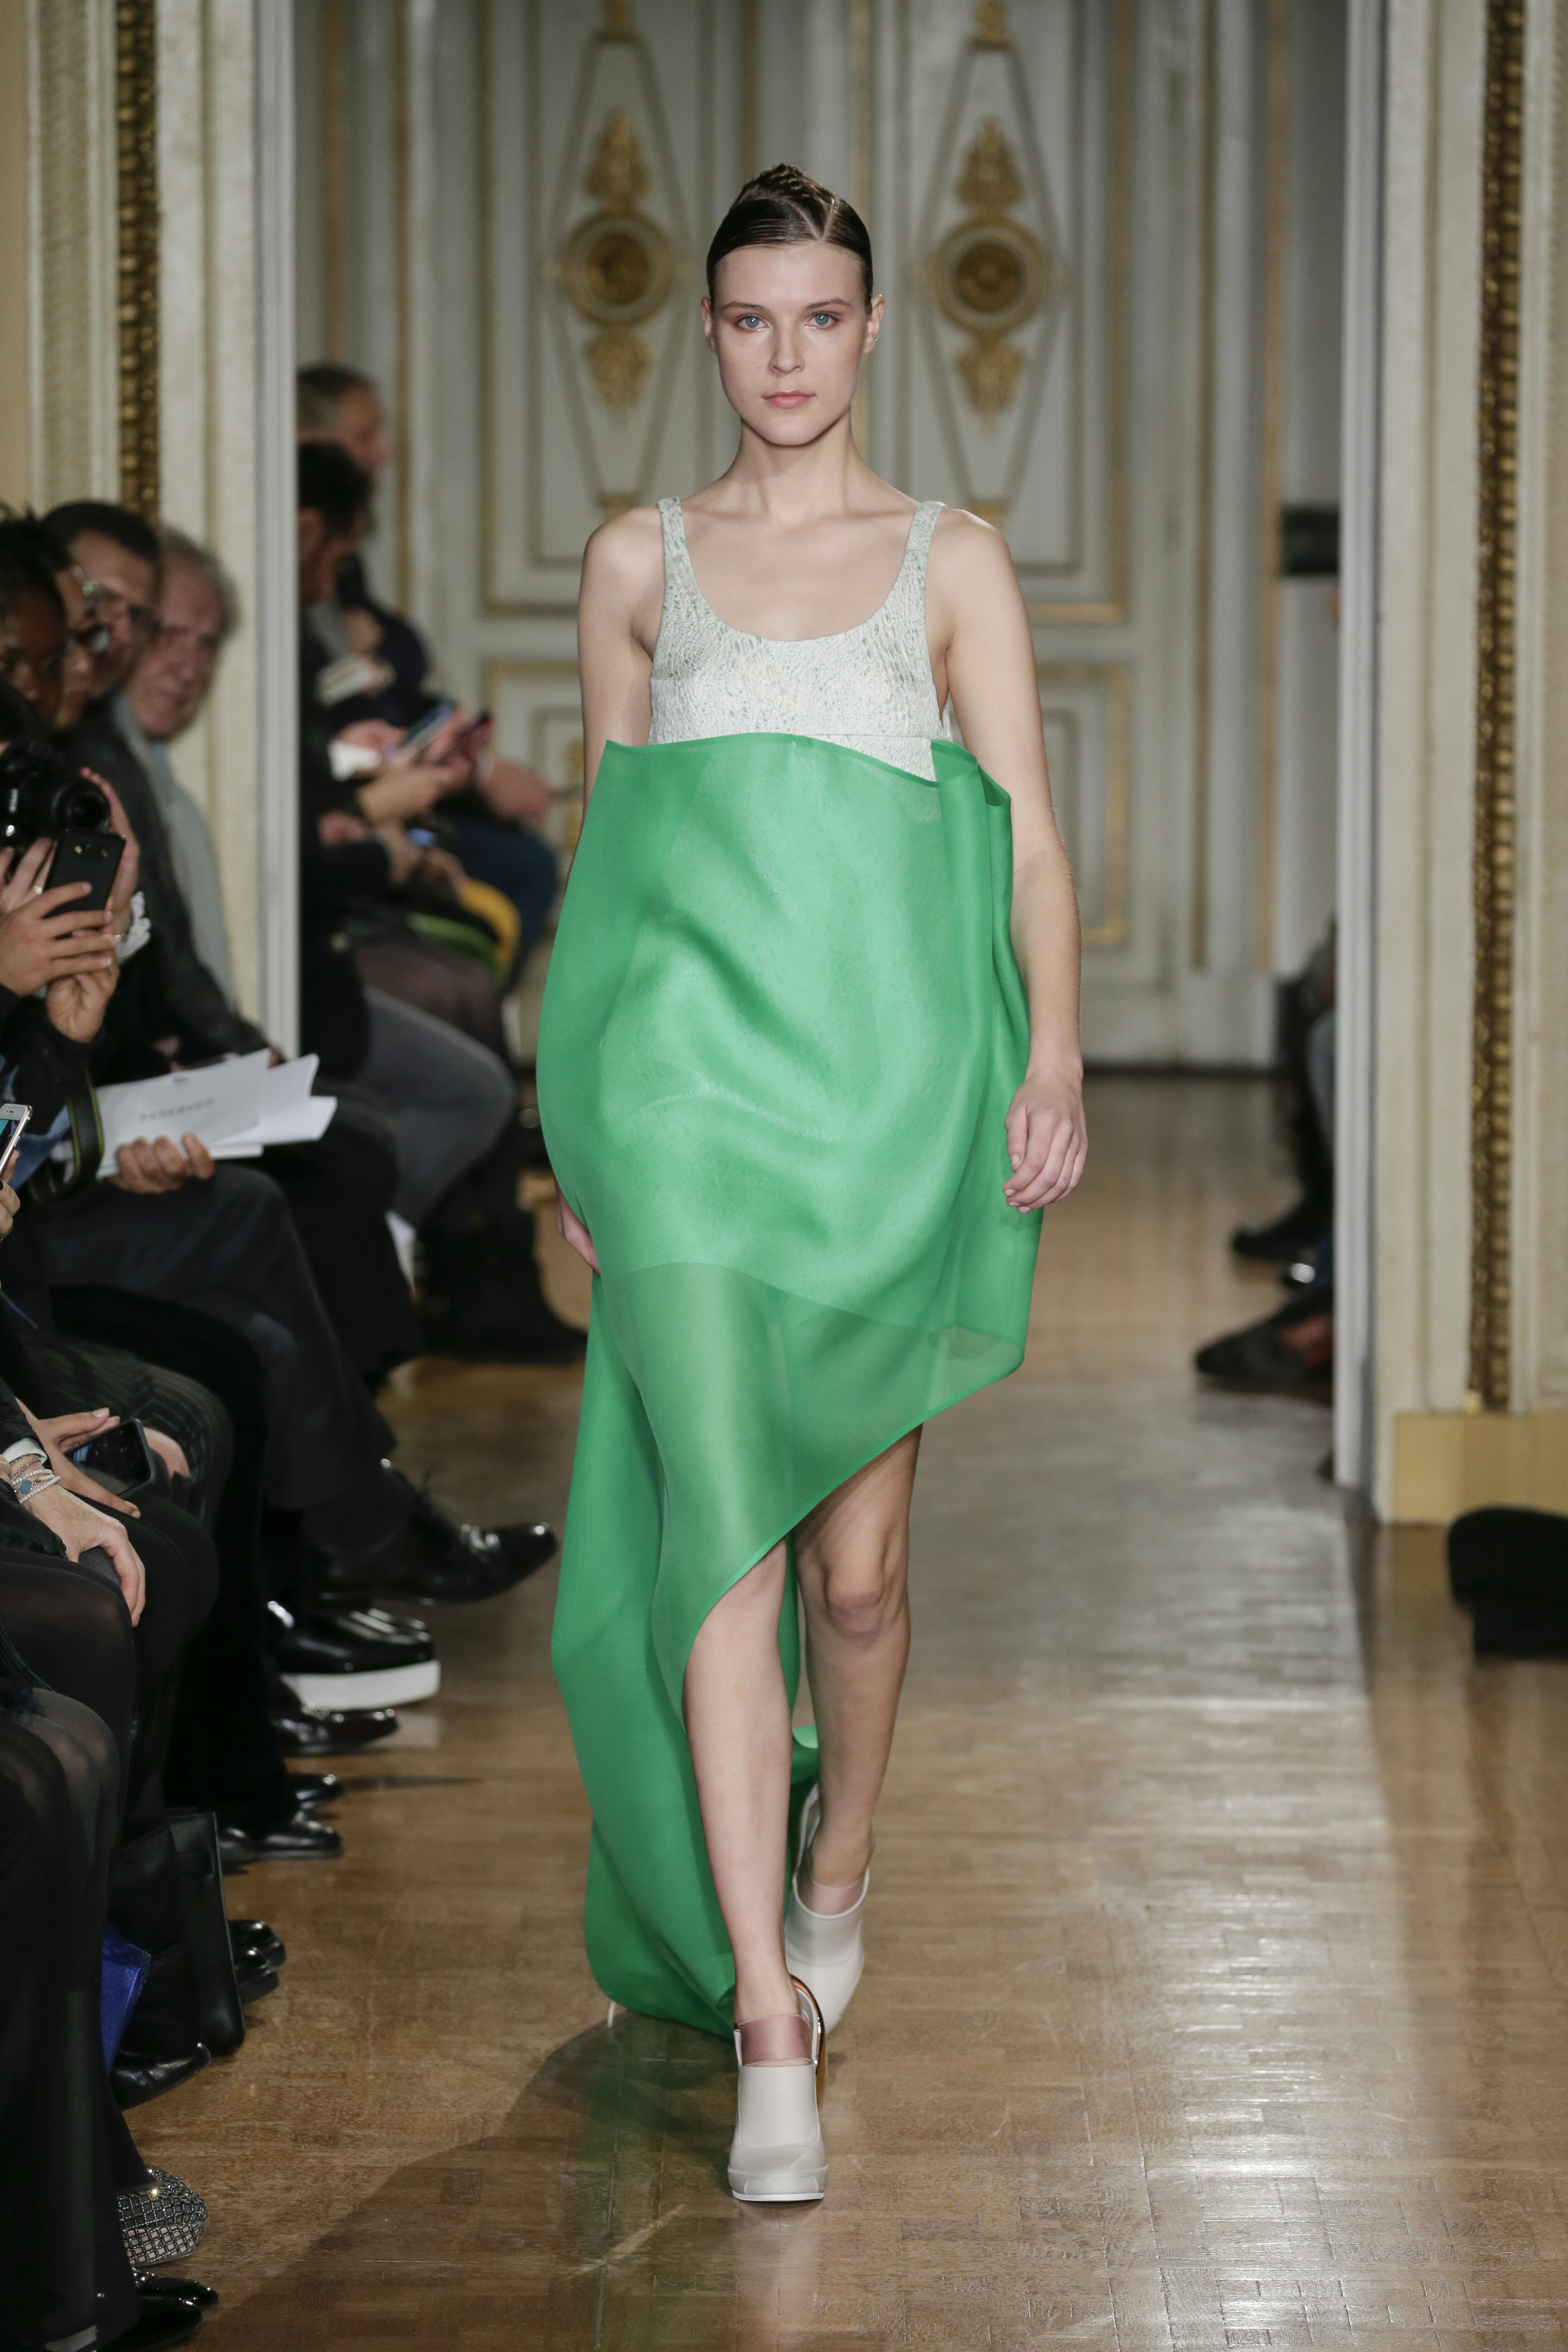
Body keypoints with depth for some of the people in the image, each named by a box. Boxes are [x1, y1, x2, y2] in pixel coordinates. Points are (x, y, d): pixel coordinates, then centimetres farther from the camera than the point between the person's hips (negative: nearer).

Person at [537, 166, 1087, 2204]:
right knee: (721, 1538, -11)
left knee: (855, 1556, 6)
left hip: (890, 1080, 0)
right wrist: (578, 1121, 15)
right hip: (689, 1080, 0)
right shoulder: (639, 562, 12)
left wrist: (1055, 1057, -11)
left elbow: (1027, 835, 3)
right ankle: (770, 2031, -12)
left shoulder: (952, 560, 9)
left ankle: (835, 1880, 34)